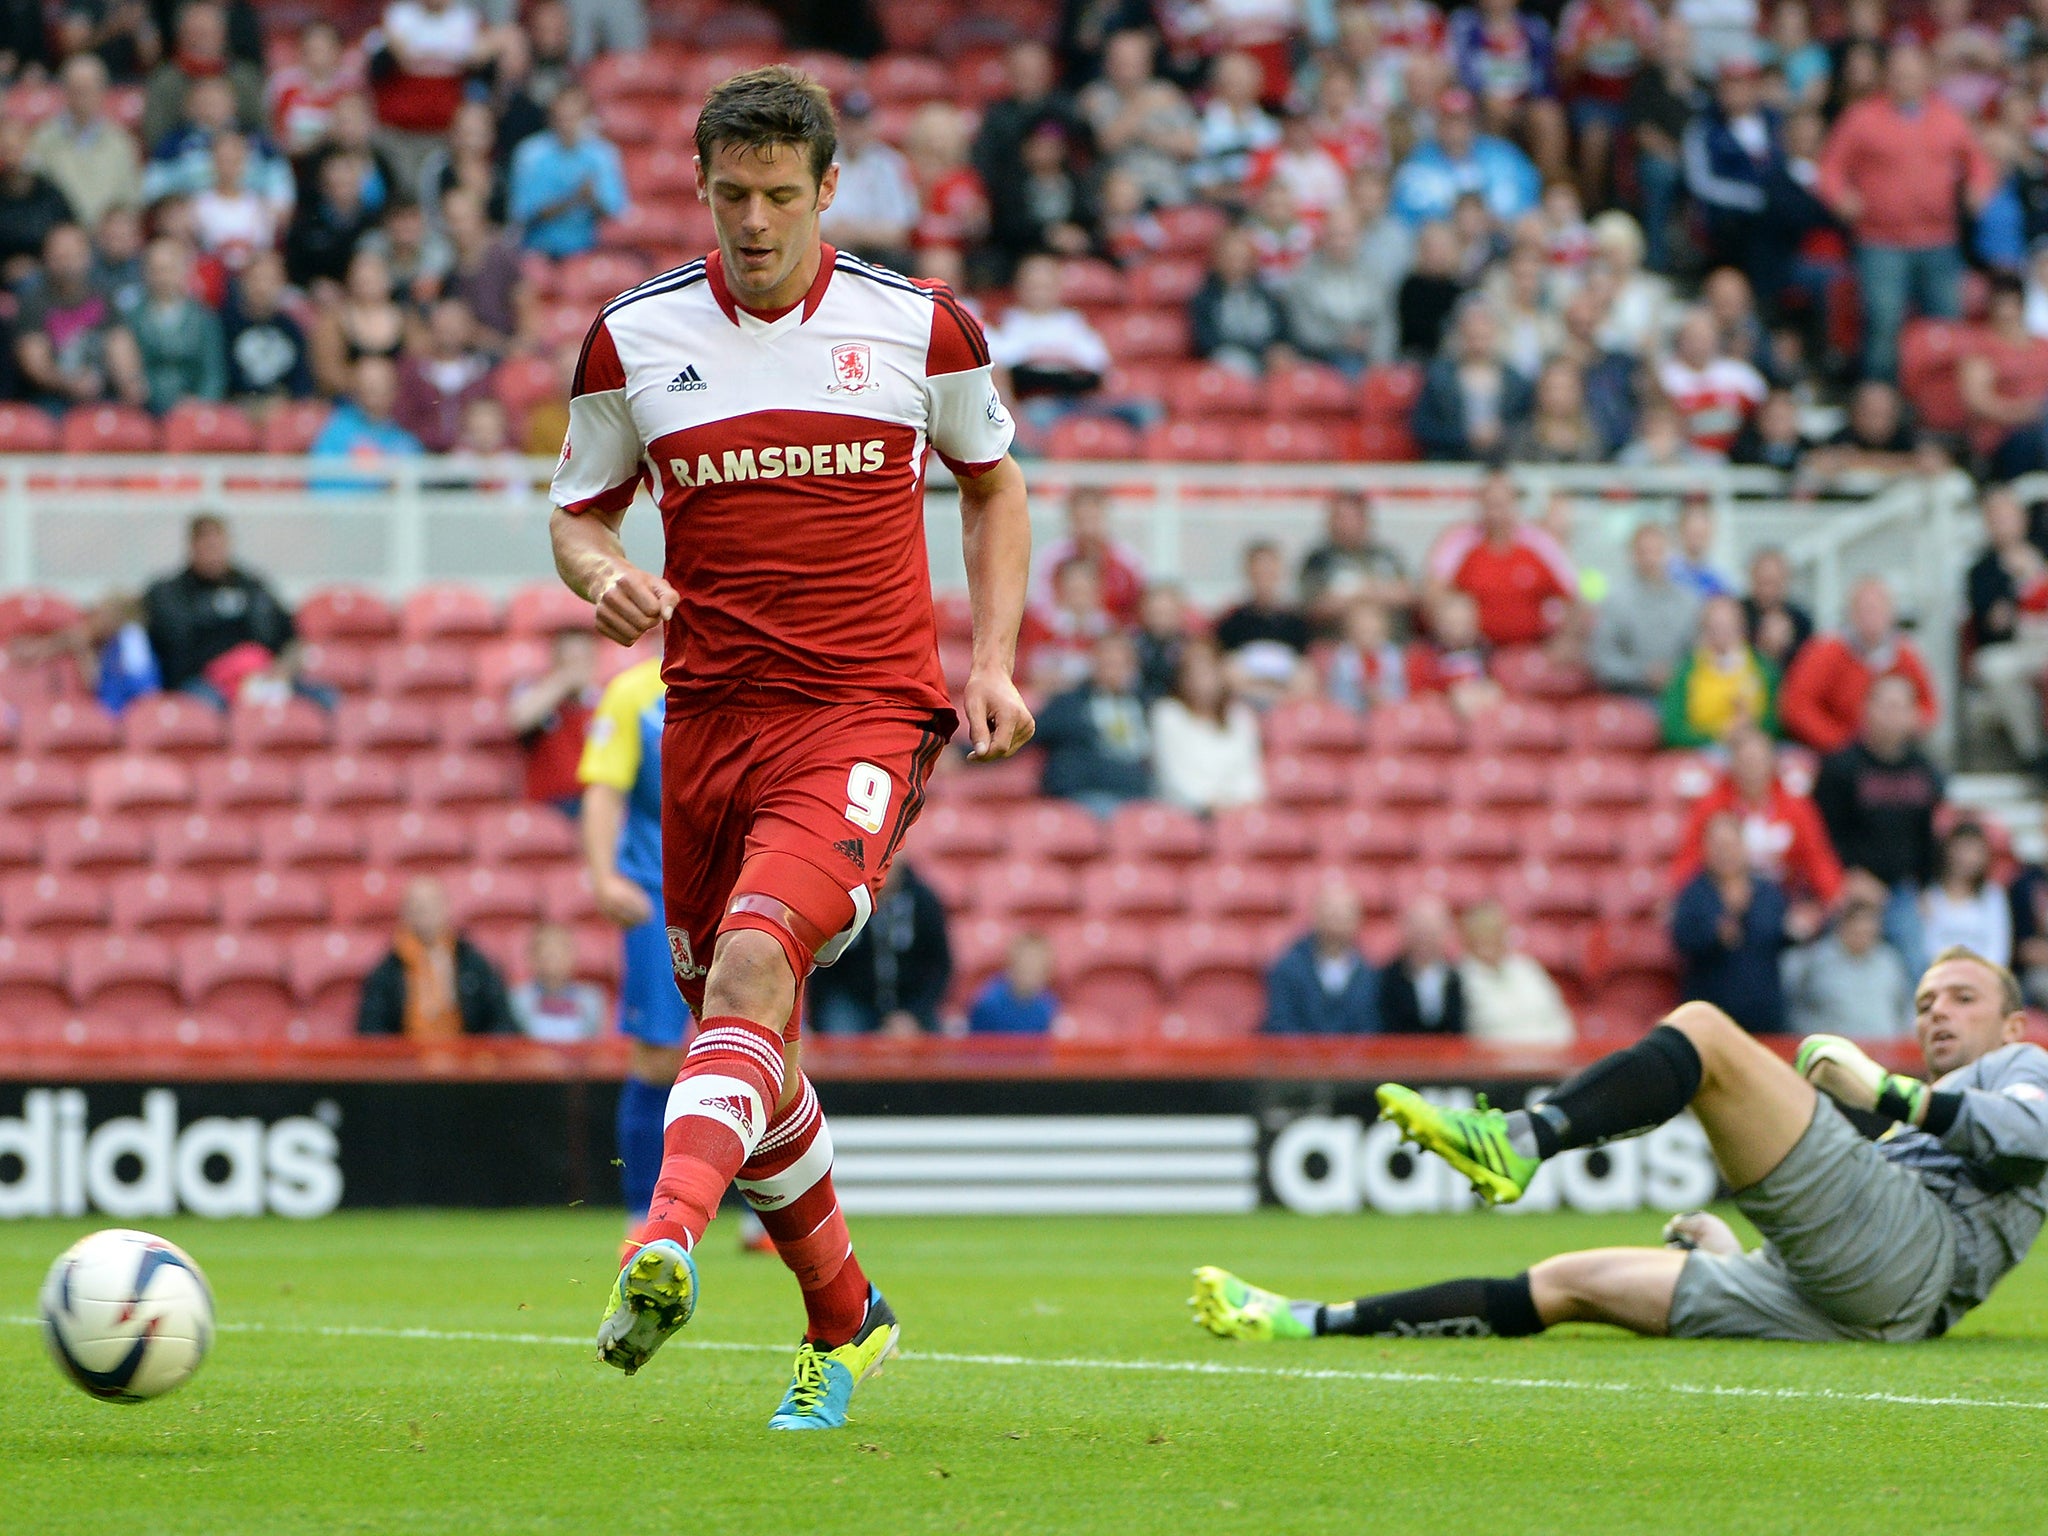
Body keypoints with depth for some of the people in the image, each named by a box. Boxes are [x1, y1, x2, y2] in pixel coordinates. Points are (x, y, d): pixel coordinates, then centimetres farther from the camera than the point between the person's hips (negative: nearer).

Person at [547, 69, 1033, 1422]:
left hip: (869, 713, -3)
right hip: (710, 717, 4)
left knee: (753, 967, -28)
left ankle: (667, 1245, -46)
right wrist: (605, 577, -10)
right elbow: (579, 515, 15)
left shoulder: (922, 329, 2)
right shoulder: (633, 340, 4)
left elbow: (993, 483, 17)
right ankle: (845, 1321, 30)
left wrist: (993, 661, 6)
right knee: (752, 1051, 10)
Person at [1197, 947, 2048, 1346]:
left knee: (1701, 1030, -14)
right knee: (1572, 1282, 5)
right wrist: (1727, 1253, 23)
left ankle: (1515, 1142, -34)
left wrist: (1893, 1094, -5)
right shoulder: (1931, 1119, 44)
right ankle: (1311, 1323, 2)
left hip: (1911, 1247, -8)